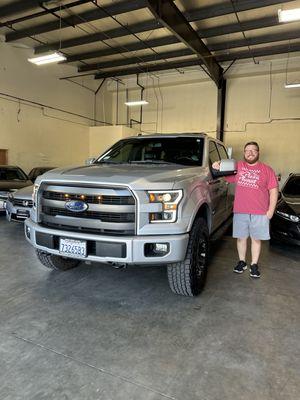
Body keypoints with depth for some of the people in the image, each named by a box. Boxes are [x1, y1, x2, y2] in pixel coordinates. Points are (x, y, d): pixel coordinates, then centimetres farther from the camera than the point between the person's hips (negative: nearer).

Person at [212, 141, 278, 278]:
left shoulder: (267, 170, 6)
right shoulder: (237, 166, 10)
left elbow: (273, 191, 5)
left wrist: (271, 210, -3)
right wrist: (217, 166, -8)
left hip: (259, 212, -1)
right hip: (240, 211, 1)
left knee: (256, 239, 7)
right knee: (241, 238, 9)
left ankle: (254, 265, 20)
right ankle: (242, 262, 26)